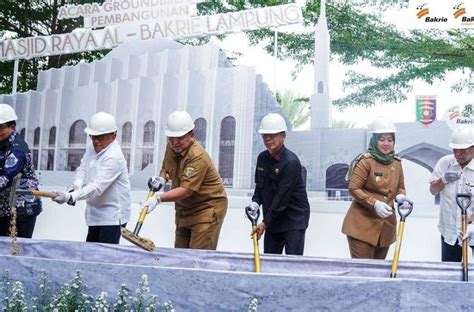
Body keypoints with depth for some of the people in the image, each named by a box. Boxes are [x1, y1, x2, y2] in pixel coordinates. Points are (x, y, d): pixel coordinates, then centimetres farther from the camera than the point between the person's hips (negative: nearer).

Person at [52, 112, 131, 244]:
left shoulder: (114, 157, -24)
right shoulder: (92, 148, 4)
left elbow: (97, 187, -31)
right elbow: (82, 169, 6)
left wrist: (70, 197, -41)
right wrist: (75, 188, -15)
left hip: (112, 217, -9)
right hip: (95, 214, 9)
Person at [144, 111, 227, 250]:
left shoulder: (198, 157, -27)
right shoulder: (171, 147, 1)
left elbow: (186, 190, -31)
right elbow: (166, 167, 21)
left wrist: (158, 198, -38)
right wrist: (161, 178, -2)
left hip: (207, 208, -8)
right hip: (184, 208, 9)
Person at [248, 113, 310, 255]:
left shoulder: (291, 162, -20)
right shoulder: (262, 158, 4)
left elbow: (282, 197, -21)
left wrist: (265, 222, -19)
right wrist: (255, 203, -3)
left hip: (294, 220, -7)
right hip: (273, 219, 7)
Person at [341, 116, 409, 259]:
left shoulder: (396, 162, 9)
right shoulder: (366, 160, -10)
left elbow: (400, 187, 19)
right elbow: (353, 188, -12)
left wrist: (400, 196, -4)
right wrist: (375, 204, -22)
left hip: (386, 225, 6)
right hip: (362, 225, -6)